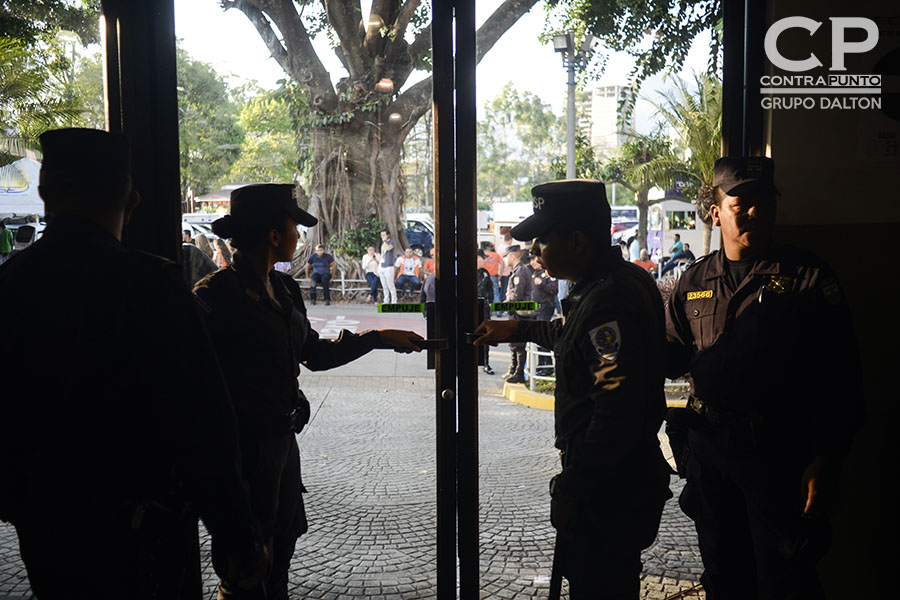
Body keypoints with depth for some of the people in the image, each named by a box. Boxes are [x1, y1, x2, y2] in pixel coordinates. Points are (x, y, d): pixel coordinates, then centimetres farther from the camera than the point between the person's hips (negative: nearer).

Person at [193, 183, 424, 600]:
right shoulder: (217, 293, -17)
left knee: (280, 550, 22)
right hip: (247, 446, -8)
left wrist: (379, 338, 17)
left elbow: (315, 354, 18)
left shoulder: (284, 289, 9)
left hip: (283, 440, 8)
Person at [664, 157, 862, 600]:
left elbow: (840, 379, -7)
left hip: (779, 453, -4)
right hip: (707, 445, 4)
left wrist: (824, 460, -12)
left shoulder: (808, 277, -5)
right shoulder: (695, 281, 7)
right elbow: (672, 354, 13)